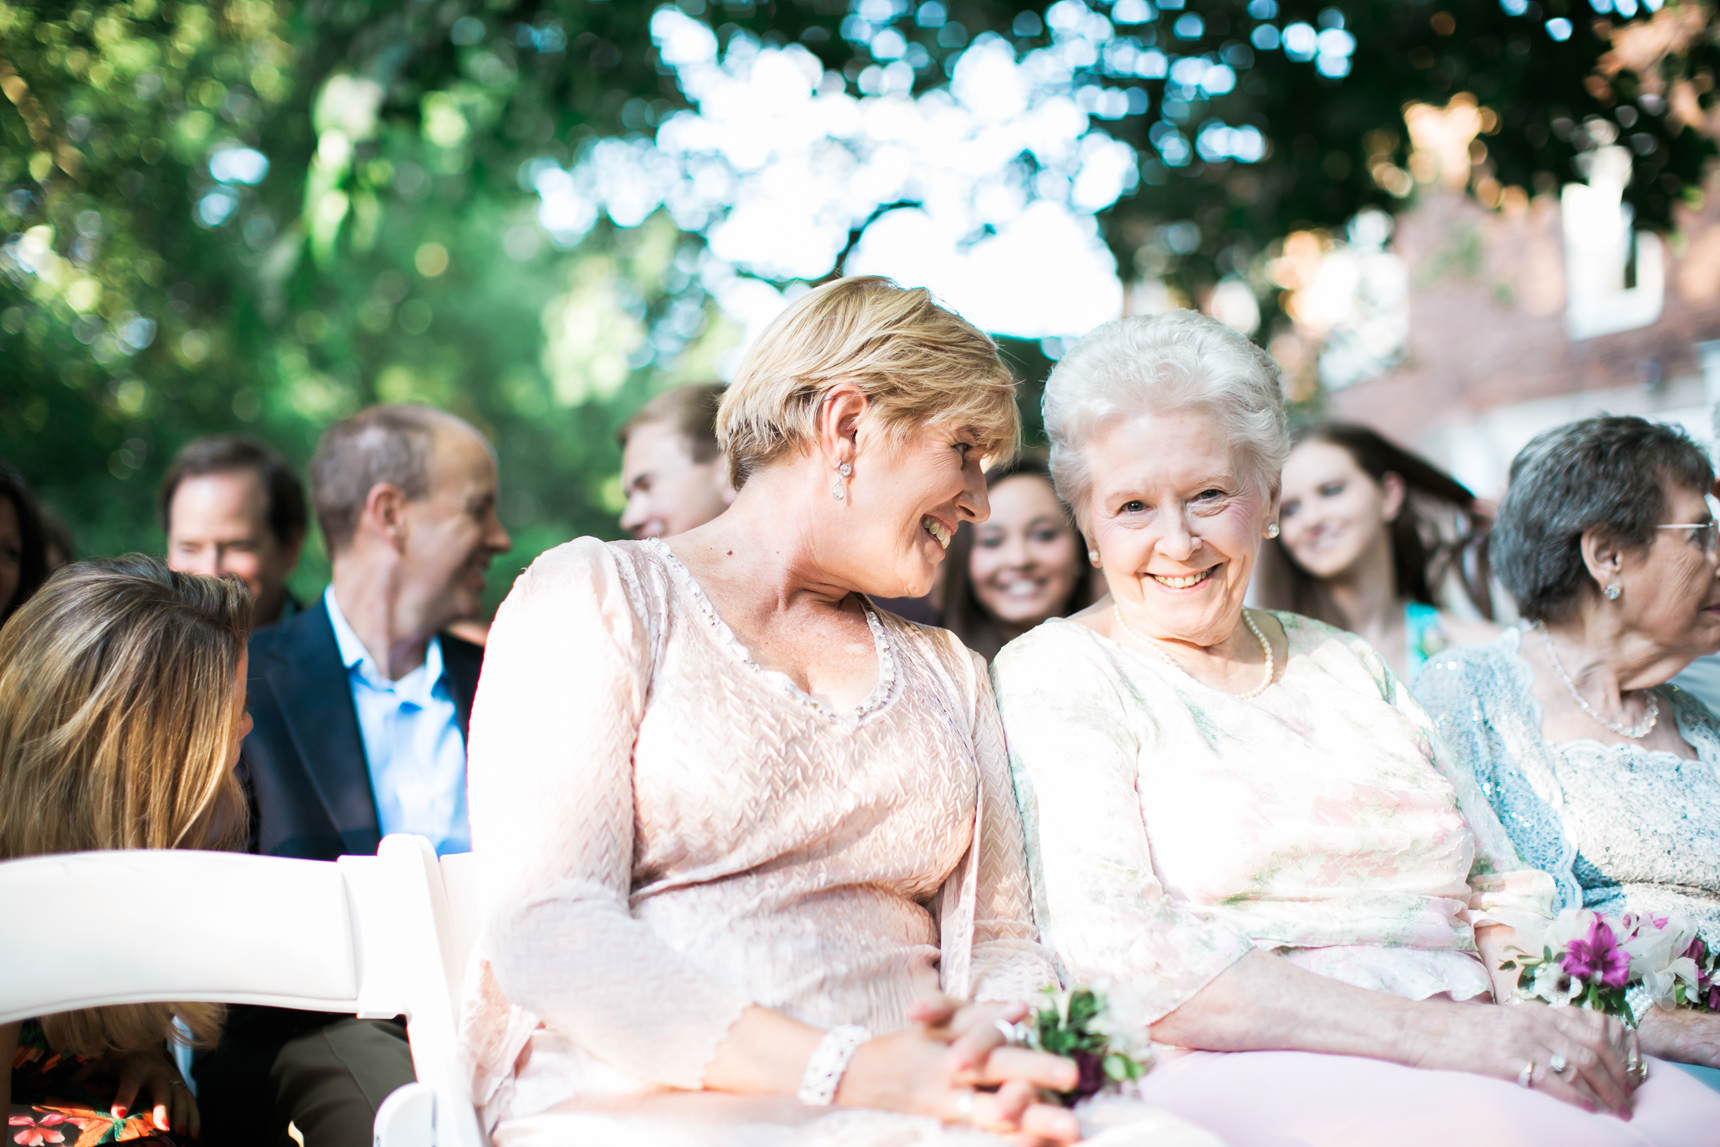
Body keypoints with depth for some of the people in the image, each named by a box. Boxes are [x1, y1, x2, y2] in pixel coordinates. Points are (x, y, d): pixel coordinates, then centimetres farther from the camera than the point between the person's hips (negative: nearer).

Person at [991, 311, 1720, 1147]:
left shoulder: (1347, 666, 21)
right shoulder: (1055, 673, 2)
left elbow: (1502, 890, 20)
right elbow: (1119, 954, -12)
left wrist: (1557, 1014, -4)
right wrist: (1436, 1032, -18)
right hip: (1228, 1077, -6)